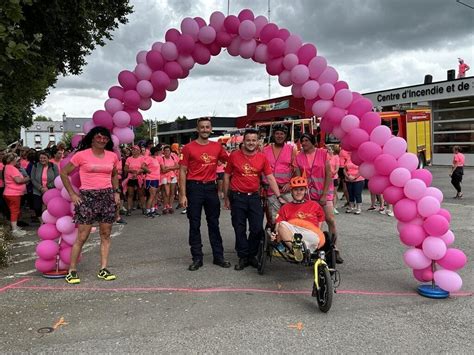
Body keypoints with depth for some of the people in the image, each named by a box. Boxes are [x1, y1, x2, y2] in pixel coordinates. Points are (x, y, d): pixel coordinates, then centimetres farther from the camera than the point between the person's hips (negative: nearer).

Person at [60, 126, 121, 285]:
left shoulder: (112, 156, 7)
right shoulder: (82, 155, -4)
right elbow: (63, 173, 1)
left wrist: (116, 192, 11)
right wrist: (72, 194, -4)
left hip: (107, 196, 4)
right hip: (87, 196, -4)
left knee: (106, 235, 5)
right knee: (82, 236, -5)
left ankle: (103, 269, 12)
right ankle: (72, 271, 5)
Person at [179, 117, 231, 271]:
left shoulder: (217, 147, 5)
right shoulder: (189, 148, -4)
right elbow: (183, 171, -4)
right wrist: (183, 195, -10)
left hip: (211, 187, 3)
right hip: (194, 188, -3)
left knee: (214, 223, 11)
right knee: (194, 225, 4)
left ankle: (218, 256, 20)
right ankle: (197, 258, 14)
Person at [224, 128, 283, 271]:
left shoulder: (262, 158, 1)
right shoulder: (234, 156, -4)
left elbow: (270, 178, 0)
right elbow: (226, 176, 3)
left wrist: (279, 197, -7)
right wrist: (226, 197, 3)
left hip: (254, 197, 2)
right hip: (237, 197, -2)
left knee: (258, 229, 4)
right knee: (240, 230, 5)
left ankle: (252, 255, 24)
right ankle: (243, 257, 19)